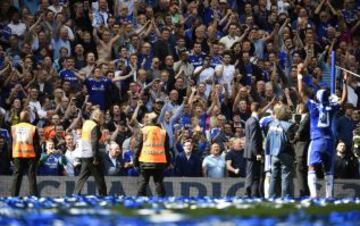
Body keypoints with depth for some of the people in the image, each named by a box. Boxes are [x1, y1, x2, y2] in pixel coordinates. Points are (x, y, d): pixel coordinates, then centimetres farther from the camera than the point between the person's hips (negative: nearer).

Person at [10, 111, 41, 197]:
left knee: (17, 176, 6)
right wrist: (38, 155, 4)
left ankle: (13, 196, 2)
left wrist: (10, 157, 13)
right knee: (32, 177, 1)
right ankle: (34, 196, -3)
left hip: (17, 155, 2)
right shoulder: (33, 128, -4)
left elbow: (10, 143, 7)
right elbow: (36, 144, -3)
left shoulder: (14, 128, 4)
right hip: (30, 155, -2)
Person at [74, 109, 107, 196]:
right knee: (99, 176, 3)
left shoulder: (86, 123, 10)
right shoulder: (95, 126, -14)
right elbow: (94, 142, -19)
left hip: (83, 155, 7)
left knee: (83, 175, 11)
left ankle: (76, 194, 5)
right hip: (91, 155, -7)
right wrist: (96, 158, -18)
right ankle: (103, 195, 8)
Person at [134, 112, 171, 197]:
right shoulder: (163, 132, 8)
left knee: (143, 182, 5)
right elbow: (167, 149, 9)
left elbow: (138, 147, 0)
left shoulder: (143, 131, 1)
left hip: (145, 161, -1)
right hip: (160, 161, 1)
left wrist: (135, 160, 5)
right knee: (159, 182, 5)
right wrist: (168, 162, 14)